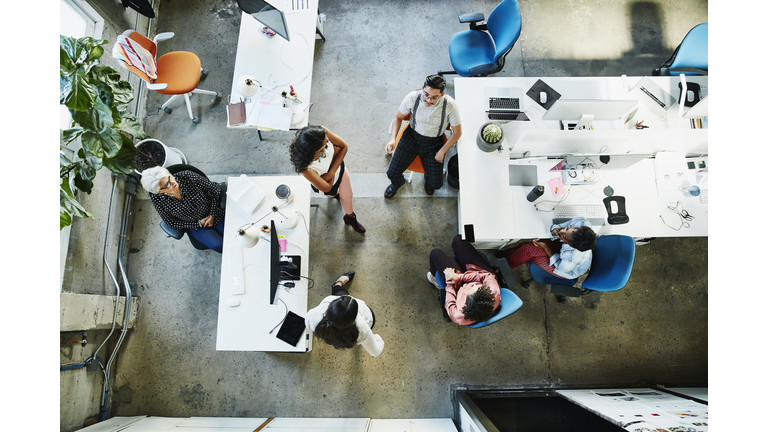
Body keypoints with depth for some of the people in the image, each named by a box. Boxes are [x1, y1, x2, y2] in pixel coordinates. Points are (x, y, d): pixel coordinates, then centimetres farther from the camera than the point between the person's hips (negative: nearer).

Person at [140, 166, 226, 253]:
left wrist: (213, 216, -14)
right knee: (218, 245, -20)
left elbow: (215, 190, -12)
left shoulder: (187, 176, -25)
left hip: (214, 214, 1)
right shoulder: (158, 200, -21)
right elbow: (172, 223, -6)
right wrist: (198, 224, -14)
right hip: (194, 226, 0)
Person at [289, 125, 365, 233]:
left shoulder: (322, 131, -41)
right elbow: (327, 187, -33)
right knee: (332, 193, 34)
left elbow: (344, 146, -22)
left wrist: (332, 172, -31)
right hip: (330, 184, -4)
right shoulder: (306, 168, -51)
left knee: (347, 195, 33)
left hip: (340, 169, 4)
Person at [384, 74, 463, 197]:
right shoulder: (412, 97, -22)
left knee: (436, 184, -7)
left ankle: (428, 178, 35)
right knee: (392, 173, -7)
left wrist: (442, 151, -11)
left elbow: (457, 132, -10)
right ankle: (398, 182, 35)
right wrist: (392, 139, -17)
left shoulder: (450, 105, -26)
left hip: (434, 143, 0)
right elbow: (398, 117, -3)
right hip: (411, 136, 1)